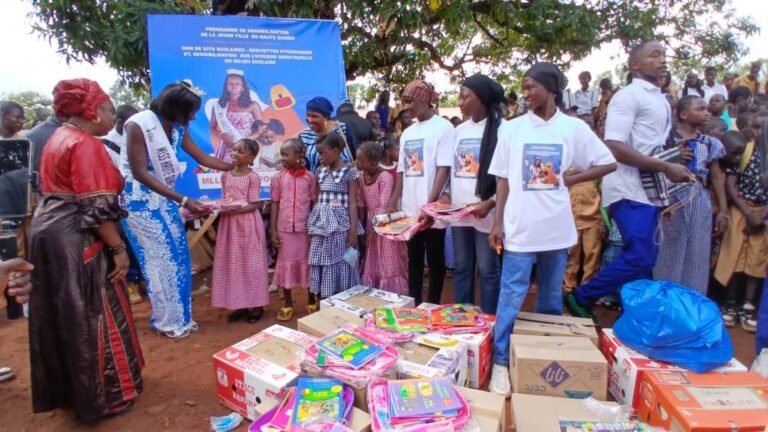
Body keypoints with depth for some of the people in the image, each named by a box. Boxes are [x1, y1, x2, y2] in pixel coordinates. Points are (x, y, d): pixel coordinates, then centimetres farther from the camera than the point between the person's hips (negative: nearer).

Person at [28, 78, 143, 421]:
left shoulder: (59, 138, 14)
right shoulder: (85, 144, -16)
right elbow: (96, 207, -22)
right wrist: (118, 248, -17)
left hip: (50, 230, 10)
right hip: (75, 240, -10)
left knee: (62, 315, 17)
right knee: (92, 316, -1)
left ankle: (66, 388, 31)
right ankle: (106, 395, 11)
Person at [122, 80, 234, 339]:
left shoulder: (178, 129, 0)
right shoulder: (139, 125, -21)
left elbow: (204, 159, 10)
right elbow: (140, 173, -23)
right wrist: (183, 200, -28)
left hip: (164, 198, 7)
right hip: (140, 199, -7)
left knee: (177, 255, 6)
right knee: (160, 257, -4)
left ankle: (178, 315, 19)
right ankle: (168, 321, 11)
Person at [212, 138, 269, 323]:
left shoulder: (253, 177, -8)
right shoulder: (226, 176, 9)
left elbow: (254, 205, -12)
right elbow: (225, 200, 16)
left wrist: (234, 210, -23)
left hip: (248, 224, -6)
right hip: (230, 223, 6)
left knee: (250, 263, 2)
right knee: (232, 263, 8)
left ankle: (256, 304, 13)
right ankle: (240, 304, 19)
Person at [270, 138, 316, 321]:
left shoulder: (310, 177, -2)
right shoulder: (278, 177, 2)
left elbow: (315, 204, 1)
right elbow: (275, 204, 4)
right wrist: (273, 229, -2)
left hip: (305, 229, -1)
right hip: (284, 229, 1)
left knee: (306, 264, 8)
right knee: (285, 264, 8)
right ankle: (288, 304, 22)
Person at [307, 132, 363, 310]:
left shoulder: (349, 171, -6)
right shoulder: (320, 171, 10)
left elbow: (352, 202, -8)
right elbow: (316, 200, 13)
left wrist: (353, 230, -13)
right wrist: (311, 226, 11)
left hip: (340, 223, -5)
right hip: (321, 222, 5)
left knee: (340, 263, 1)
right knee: (320, 263, 8)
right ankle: (321, 302, 18)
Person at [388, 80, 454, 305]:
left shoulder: (442, 127, -6)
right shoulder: (407, 133, 14)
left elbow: (444, 169, -13)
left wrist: (430, 205, -21)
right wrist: (392, 204, 8)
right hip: (409, 211, 6)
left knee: (435, 260, 5)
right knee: (414, 259, 14)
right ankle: (413, 303, 25)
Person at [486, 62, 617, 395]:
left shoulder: (574, 128, 2)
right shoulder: (512, 128, 1)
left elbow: (608, 164, 9)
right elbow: (503, 179, 3)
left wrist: (571, 179, -3)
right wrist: (498, 222, -2)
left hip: (556, 227, 2)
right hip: (520, 226, -1)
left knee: (552, 297, 15)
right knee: (511, 296, 0)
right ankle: (500, 362, 10)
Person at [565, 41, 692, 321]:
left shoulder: (662, 101, 19)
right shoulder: (628, 96, -9)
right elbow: (614, 147, -20)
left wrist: (675, 163, 9)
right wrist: (666, 167, -18)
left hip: (650, 192, 9)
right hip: (630, 191, -9)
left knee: (646, 260, 9)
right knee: (639, 258, -13)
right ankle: (581, 298, 1)